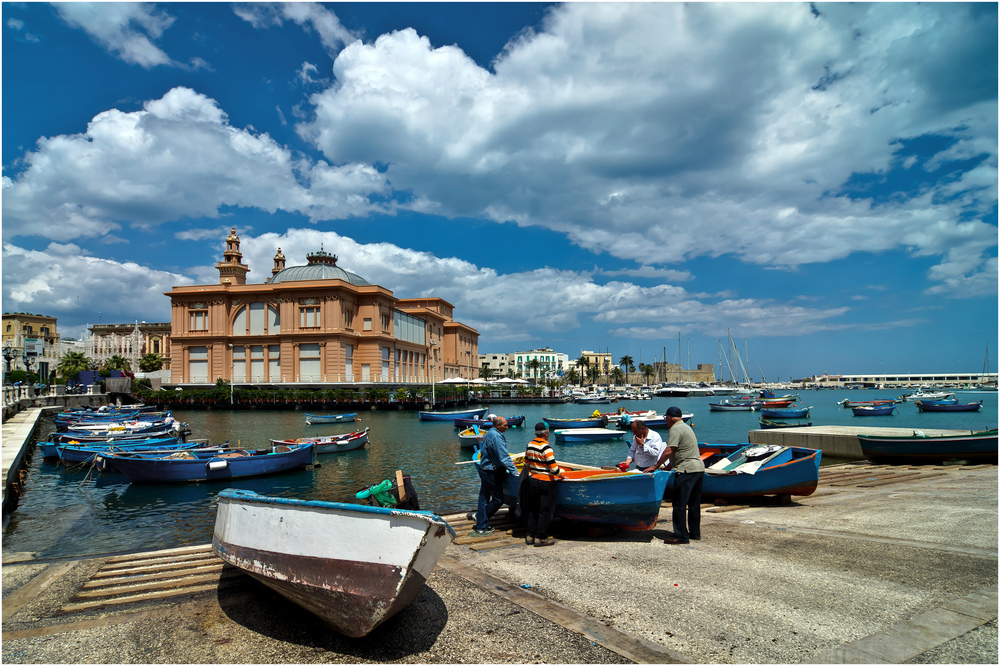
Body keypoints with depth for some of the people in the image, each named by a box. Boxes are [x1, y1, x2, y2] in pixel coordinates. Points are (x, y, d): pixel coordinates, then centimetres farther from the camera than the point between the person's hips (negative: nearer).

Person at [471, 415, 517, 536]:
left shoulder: (489, 433, 14)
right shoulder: (496, 437, -19)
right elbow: (503, 456, -20)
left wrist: (507, 468, 27)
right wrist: (513, 470, -13)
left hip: (485, 470, 11)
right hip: (492, 473, -11)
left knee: (484, 498, 13)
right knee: (498, 500, -1)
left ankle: (481, 526, 18)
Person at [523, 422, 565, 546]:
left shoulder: (530, 445, 3)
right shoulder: (546, 448, -20)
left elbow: (526, 463, 14)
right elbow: (554, 468, -18)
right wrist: (562, 476, -1)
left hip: (533, 480, 7)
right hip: (546, 483, -7)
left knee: (533, 509, 15)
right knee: (545, 511, 2)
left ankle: (530, 536, 20)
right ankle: (540, 538, 7)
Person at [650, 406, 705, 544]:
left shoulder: (675, 429, -10)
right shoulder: (686, 427, 21)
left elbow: (669, 451, -17)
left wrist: (656, 466, -8)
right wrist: (670, 466, 25)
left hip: (686, 470, -10)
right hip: (699, 469, 10)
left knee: (679, 504, -4)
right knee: (694, 504, 15)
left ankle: (681, 535, -2)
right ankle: (695, 532, 22)